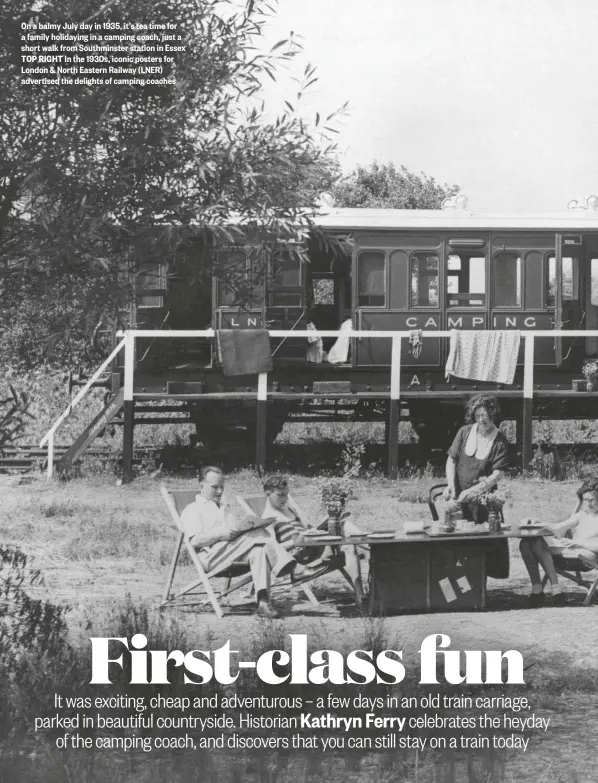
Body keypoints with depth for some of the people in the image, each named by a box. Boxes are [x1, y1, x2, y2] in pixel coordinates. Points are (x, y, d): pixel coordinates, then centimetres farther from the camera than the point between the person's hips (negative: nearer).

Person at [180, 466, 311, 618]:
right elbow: (195, 540, -3)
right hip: (213, 557, -6)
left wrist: (242, 529, 1)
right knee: (256, 533, -28)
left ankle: (263, 601, -49)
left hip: (236, 553, 6)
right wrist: (221, 534, -17)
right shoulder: (192, 510, 14)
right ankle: (290, 568, -36)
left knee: (258, 551, -33)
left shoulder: (224, 508, 38)